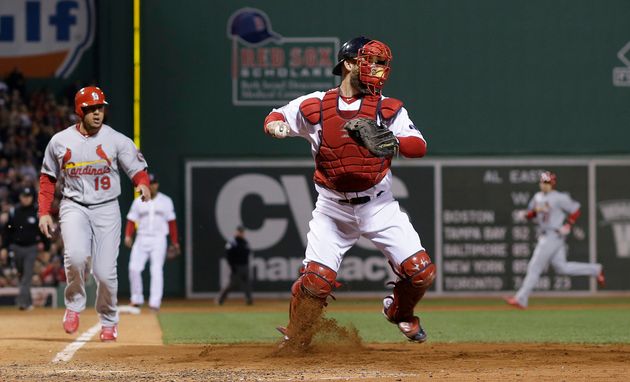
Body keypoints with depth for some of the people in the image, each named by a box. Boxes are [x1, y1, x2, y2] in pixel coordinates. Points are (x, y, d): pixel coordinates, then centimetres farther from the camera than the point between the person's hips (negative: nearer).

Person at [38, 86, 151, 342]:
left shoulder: (117, 140, -1)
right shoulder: (59, 141, 4)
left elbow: (138, 170, -2)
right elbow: (48, 177, 13)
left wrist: (143, 184, -26)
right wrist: (44, 212, 5)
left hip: (106, 208, 0)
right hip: (74, 207, 0)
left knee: (105, 271, -6)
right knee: (76, 255, -28)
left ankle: (109, 321, 19)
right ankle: (74, 305, -2)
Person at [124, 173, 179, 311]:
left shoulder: (165, 201, 7)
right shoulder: (138, 202, 8)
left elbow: (171, 222, 8)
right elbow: (131, 220, 4)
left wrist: (175, 242, 5)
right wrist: (128, 236, -12)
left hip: (159, 239, -1)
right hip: (142, 239, 2)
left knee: (156, 270, -10)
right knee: (134, 268, -9)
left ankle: (155, 302, -12)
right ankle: (137, 299, 4)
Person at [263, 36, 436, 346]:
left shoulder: (388, 109, -1)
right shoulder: (314, 105, -1)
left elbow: (419, 146, -12)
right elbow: (276, 117, 13)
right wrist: (276, 125, -12)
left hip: (379, 207, 1)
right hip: (332, 208, -1)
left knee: (421, 271, -7)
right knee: (316, 279, -15)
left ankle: (399, 312, 27)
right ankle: (294, 341, 9)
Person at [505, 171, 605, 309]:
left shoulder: (559, 198, -11)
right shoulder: (538, 197, 12)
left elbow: (575, 211, -6)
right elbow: (528, 215, 14)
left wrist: (567, 226, -15)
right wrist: (535, 211, -8)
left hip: (554, 235, -9)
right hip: (544, 235, 9)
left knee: (535, 267, -8)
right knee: (561, 268, 9)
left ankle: (521, 299, -4)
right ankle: (595, 270, 19)